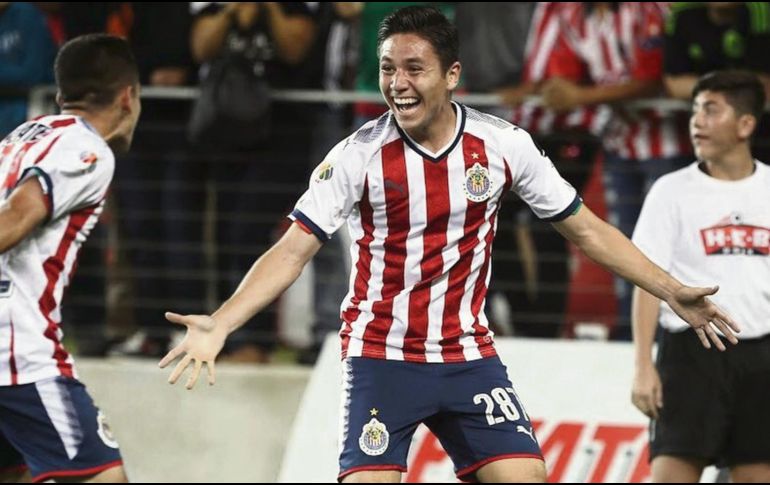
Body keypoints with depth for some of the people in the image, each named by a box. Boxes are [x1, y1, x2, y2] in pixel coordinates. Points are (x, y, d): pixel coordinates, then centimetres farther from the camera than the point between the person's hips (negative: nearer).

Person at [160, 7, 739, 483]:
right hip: (381, 358, -3)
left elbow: (585, 228, 6)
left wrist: (672, 291, 4)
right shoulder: (359, 155, -12)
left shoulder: (504, 145, -4)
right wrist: (219, 324, -25)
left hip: (468, 357, 3)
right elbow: (293, 250, -12)